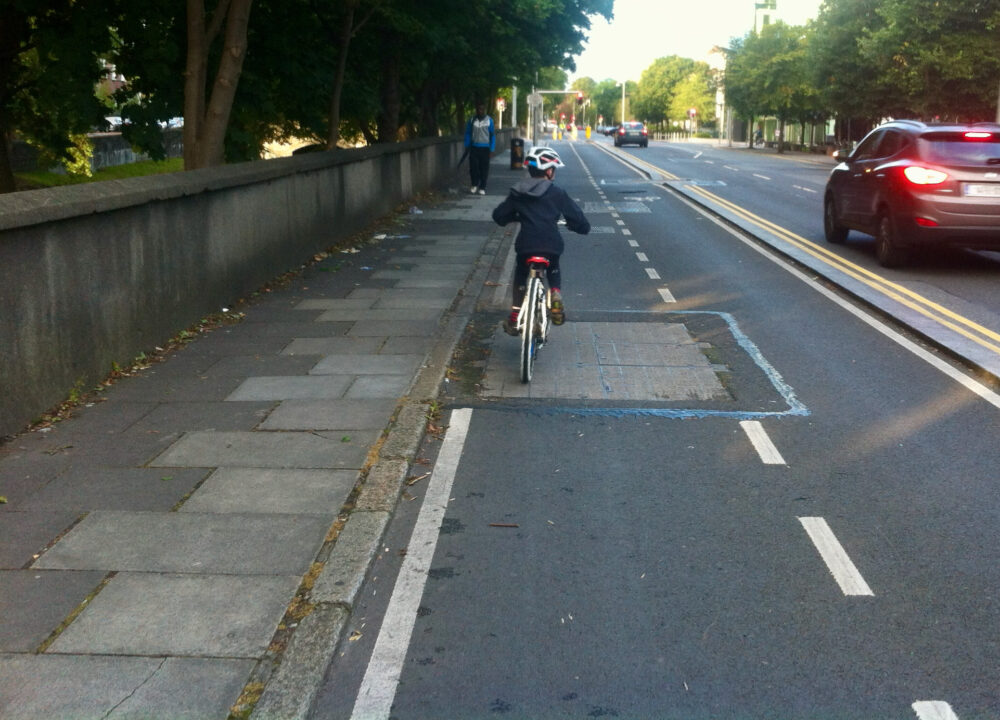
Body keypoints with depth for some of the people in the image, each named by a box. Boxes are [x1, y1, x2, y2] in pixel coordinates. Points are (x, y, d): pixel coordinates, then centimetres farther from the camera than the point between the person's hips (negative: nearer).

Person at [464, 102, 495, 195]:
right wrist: (467, 146, 4)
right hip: (474, 147, 1)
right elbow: (468, 133, 10)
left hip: (485, 148, -1)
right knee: (473, 167, -3)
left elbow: (493, 135, 2)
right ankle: (475, 185, 17)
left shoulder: (489, 120, -1)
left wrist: (492, 149, -4)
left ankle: (482, 188, 10)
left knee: (484, 169, 1)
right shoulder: (472, 120, 3)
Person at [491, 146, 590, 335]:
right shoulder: (557, 193, 0)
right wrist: (582, 226, 23)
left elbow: (499, 216, 14)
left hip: (525, 245, 1)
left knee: (520, 275, 26)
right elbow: (578, 219, 0)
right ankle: (556, 295, 4)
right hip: (551, 246, -1)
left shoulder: (517, 193, 8)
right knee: (554, 270, 31)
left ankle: (514, 317, 21)